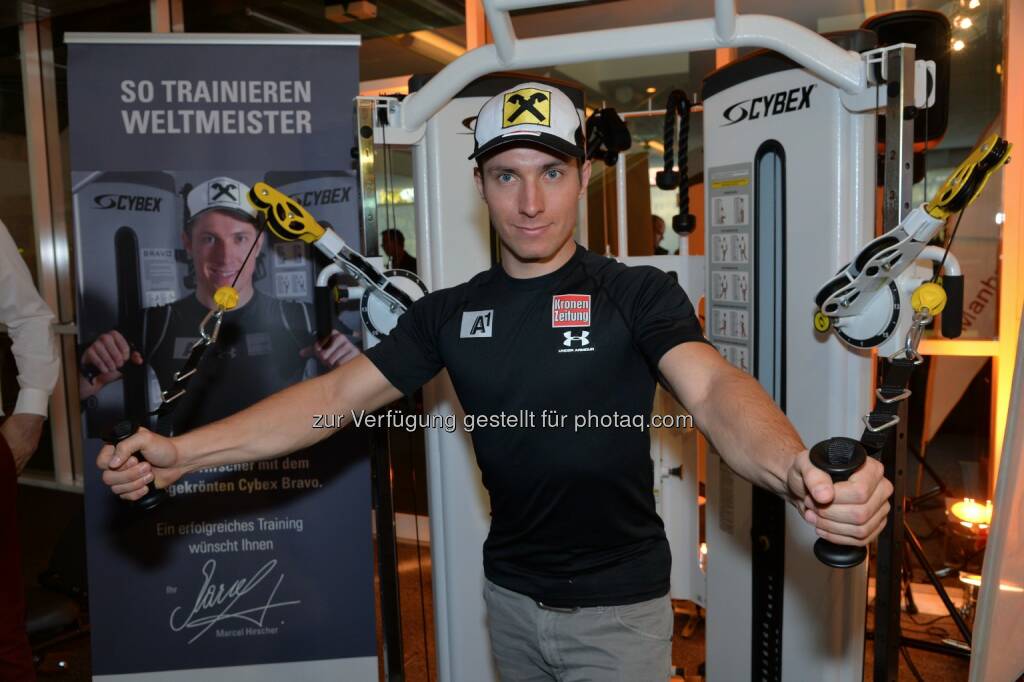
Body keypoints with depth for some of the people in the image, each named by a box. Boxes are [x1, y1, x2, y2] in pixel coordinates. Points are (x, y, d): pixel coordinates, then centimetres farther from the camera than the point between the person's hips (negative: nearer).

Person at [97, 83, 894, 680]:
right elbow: (337, 394, -6)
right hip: (511, 596, 4)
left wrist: (794, 471, -50)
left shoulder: (639, 294, -13)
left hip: (619, 605, -3)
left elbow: (714, 388, -28)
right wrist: (182, 452, -16)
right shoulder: (450, 313, -2)